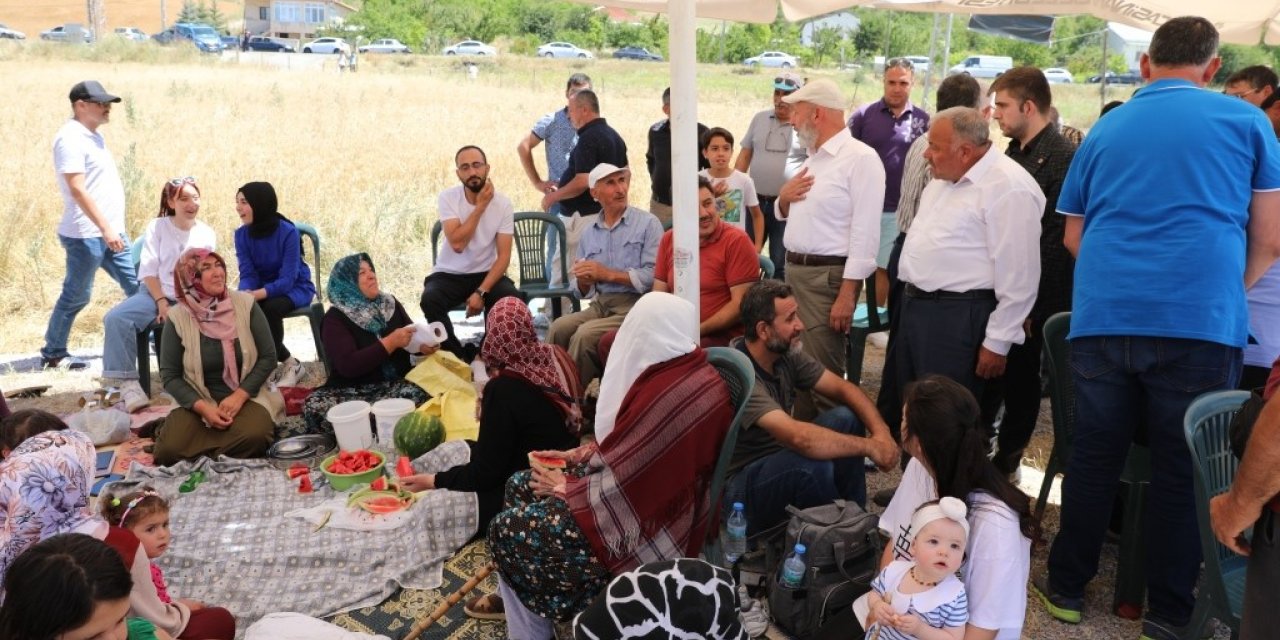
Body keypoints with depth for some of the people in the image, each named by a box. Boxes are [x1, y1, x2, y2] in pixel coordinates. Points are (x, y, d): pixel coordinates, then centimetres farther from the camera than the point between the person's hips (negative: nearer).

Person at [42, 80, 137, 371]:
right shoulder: (71, 138, -14)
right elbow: (77, 189, -22)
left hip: (111, 232, 9)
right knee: (76, 296, 1)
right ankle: (52, 353, 14)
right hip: (86, 235, -9)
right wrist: (104, 228, -25)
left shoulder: (92, 136, 15)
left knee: (137, 286, 11)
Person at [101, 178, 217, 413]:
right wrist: (162, 303, -14)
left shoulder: (207, 234, 11)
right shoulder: (157, 227, 7)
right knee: (116, 318, -28)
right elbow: (148, 271, 0)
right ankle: (128, 382, -24)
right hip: (155, 293, 0)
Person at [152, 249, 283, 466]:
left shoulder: (245, 304, -5)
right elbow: (170, 376, -3)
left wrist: (239, 396, -15)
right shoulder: (178, 317, -5)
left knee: (253, 436, -31)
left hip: (246, 396, 0)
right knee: (168, 451, -23)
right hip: (198, 401, 0)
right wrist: (203, 408, -18)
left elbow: (268, 357, -3)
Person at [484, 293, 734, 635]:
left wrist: (564, 487, -9)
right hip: (642, 487, 10)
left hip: (649, 518, -10)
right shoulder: (681, 370, 2)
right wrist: (582, 453, 7)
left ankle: (528, 626, 11)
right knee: (519, 487, 11)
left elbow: (624, 481, -24)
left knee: (507, 531, -10)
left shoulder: (673, 392, -29)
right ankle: (514, 596, 26)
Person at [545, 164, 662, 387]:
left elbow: (654, 276, -12)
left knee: (586, 334, -28)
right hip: (600, 304, 5)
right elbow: (580, 290, 18)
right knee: (560, 327, -23)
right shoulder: (589, 231, 16)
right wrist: (583, 281, -7)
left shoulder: (648, 223, 0)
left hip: (634, 304, -5)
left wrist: (608, 274, -10)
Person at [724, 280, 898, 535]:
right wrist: (869, 446, -29)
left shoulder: (788, 354, -4)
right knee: (814, 464, -33)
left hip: (780, 462, 8)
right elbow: (799, 437, -38)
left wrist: (881, 432, -20)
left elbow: (843, 389, -1)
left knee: (846, 418, -7)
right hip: (736, 490, -8)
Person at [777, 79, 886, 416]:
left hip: (828, 277, -9)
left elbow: (865, 234, -18)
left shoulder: (861, 158, -13)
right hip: (794, 271, 9)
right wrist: (784, 198, 3)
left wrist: (847, 294, -22)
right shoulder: (813, 158, 15)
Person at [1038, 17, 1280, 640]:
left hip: (1103, 317, 2)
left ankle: (1066, 587, 23)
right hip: (1201, 324, -2)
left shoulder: (1104, 130, 14)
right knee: (1182, 469, 7)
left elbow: (1073, 236, 21)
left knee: (1094, 458, 12)